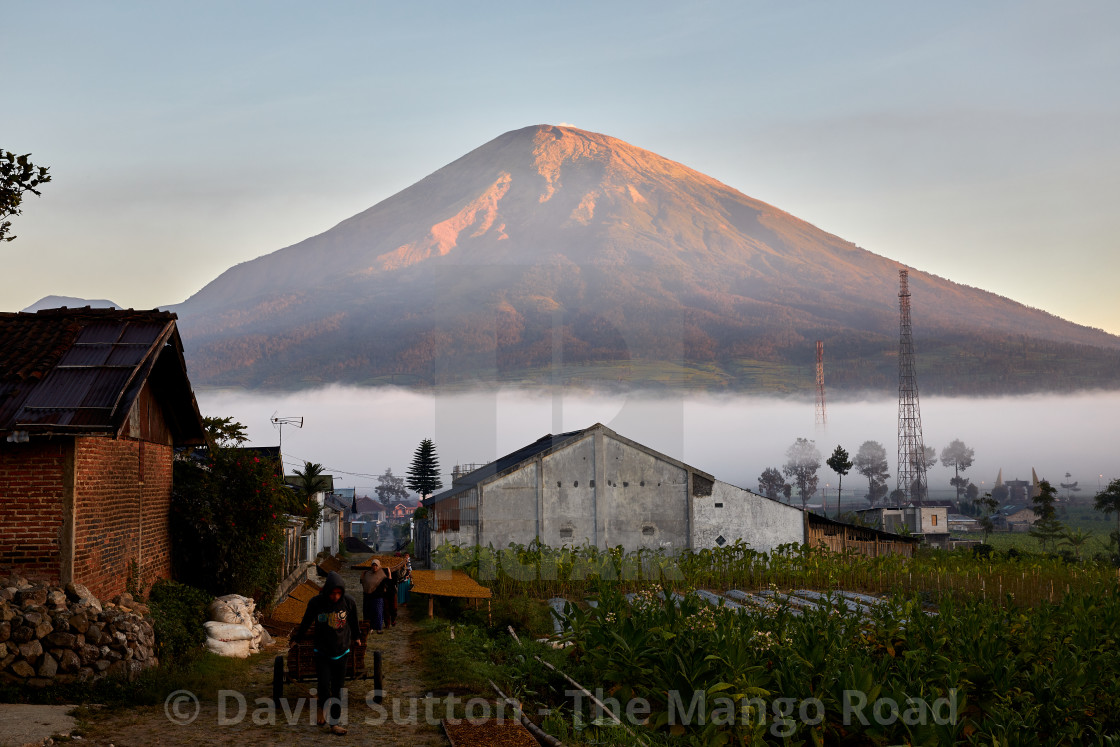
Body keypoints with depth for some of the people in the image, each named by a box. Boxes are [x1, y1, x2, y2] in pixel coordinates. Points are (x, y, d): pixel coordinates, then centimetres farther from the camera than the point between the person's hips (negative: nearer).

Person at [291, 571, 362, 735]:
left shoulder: (349, 602, -8)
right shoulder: (316, 603, -11)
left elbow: (354, 624, 11)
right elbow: (305, 623, 7)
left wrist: (356, 639, 24)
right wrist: (296, 638, 19)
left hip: (341, 652, 1)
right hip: (322, 652, -1)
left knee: (337, 689, 3)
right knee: (324, 685, -11)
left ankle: (335, 723, 12)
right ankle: (322, 707, 19)